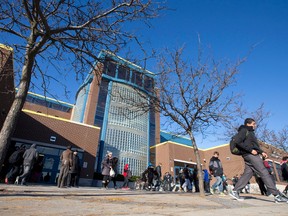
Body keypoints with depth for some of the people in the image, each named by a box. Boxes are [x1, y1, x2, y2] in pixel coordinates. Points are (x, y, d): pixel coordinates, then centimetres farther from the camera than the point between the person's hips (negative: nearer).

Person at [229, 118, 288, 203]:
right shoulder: (244, 130, -6)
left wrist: (261, 152, 11)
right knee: (264, 173, -7)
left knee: (247, 174, 4)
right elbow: (237, 141, -19)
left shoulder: (250, 132, 24)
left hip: (252, 155, 10)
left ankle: (235, 191, 5)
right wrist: (250, 150, -19)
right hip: (250, 155, -10)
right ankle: (277, 195, -1)